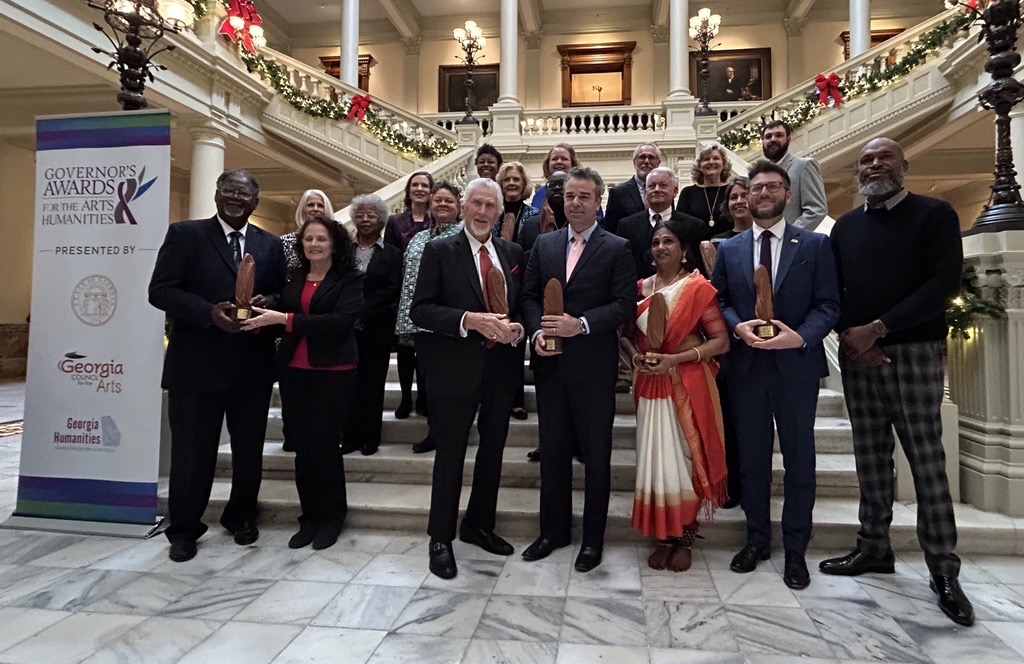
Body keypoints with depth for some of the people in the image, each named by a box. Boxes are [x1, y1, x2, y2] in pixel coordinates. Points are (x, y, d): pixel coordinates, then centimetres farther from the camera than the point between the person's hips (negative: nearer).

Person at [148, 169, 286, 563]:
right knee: (192, 449, 6)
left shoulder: (270, 245, 12)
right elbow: (160, 290, -6)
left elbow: (282, 295, 11)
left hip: (253, 366, 3)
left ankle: (241, 516, 34)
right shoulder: (185, 234, 2)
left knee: (249, 448, 13)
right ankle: (183, 529, 24)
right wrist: (209, 312, -20)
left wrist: (266, 303, -13)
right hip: (197, 363, -3)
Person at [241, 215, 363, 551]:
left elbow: (340, 321, -18)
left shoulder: (349, 280, -4)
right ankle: (310, 516, 23)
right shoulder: (292, 279, 10)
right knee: (302, 445, 8)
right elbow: (277, 316, 7)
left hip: (333, 372, -4)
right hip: (293, 371, 5)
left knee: (324, 444, -1)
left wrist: (285, 318, -20)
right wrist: (257, 318, -16)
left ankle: (331, 517, 18)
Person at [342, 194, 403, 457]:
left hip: (376, 330, -1)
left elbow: (391, 290, -7)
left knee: (372, 385, 5)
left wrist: (361, 314, -14)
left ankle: (370, 437, 15)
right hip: (346, 328, 2)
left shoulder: (392, 254, 3)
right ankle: (350, 435, 15)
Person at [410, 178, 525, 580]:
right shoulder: (439, 251, -4)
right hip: (456, 367, -5)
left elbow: (522, 305, 14)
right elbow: (420, 310, -11)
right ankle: (441, 538, 22)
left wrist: (516, 327, -8)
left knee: (493, 450, 16)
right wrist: (470, 320, -23)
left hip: (501, 367, 5)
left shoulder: (513, 253, 9)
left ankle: (479, 525, 37)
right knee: (450, 453, 4)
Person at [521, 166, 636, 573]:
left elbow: (625, 306, -8)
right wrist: (537, 330, -8)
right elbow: (529, 295, 10)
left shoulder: (617, 249, -2)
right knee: (552, 450, 13)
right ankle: (553, 530, 29)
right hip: (550, 363, 4)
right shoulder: (543, 245, 11)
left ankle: (593, 538, 23)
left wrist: (581, 324, -20)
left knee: (596, 454, 7)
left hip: (594, 366, -3)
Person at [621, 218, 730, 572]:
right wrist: (635, 354, -5)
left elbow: (721, 341, -11)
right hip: (650, 384, 4)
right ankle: (664, 537, 19)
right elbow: (628, 332, 16)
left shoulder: (698, 287, -5)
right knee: (655, 459, 5)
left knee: (686, 457, 3)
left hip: (688, 385, -4)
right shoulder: (641, 287, 9)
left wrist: (675, 358, -19)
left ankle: (685, 539, 20)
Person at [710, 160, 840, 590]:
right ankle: (757, 539, 28)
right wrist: (738, 326, -12)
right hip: (746, 366, 2)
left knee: (799, 459, 7)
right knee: (752, 458, 12)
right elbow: (718, 302, 7)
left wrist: (801, 336, -19)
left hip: (796, 366, -2)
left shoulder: (815, 245, 2)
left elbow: (829, 304, -2)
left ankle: (795, 549, 22)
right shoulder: (729, 249, 9)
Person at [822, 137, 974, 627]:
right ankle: (874, 548, 21)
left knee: (926, 461, -1)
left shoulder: (935, 215, 0)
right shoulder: (845, 226, 13)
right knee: (871, 458, 10)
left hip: (913, 352, -4)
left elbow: (944, 282, -11)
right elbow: (831, 290, 11)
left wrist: (877, 328, -17)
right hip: (857, 356, 4)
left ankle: (944, 570, 9)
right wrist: (848, 334, -7)